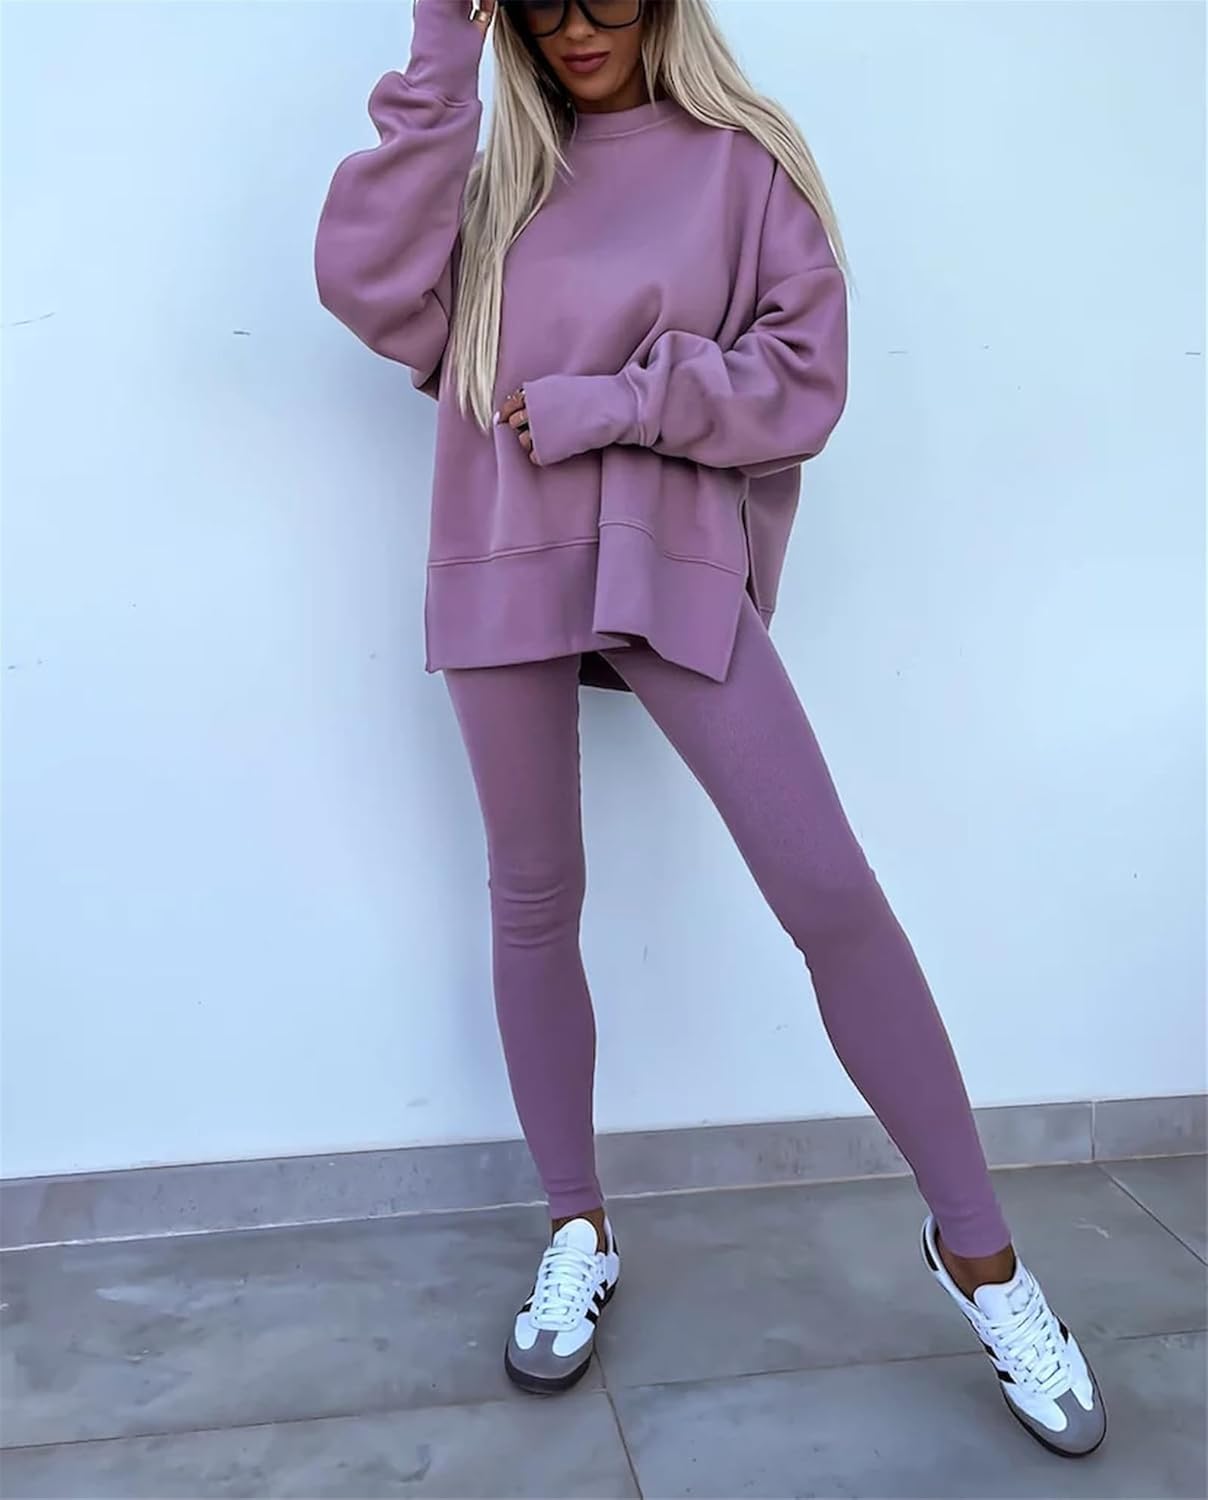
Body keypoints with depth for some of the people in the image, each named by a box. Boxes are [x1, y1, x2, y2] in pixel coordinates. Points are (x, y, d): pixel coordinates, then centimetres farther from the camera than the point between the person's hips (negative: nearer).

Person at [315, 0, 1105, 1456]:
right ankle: (579, 1234, 27)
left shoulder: (742, 159, 5)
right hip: (505, 572, 3)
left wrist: (609, 405, -12)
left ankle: (977, 1247, 6)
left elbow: (802, 379, -2)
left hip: (674, 568, -3)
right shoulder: (489, 165, 13)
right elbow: (371, 290, -5)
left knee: (831, 892, -11)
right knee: (534, 903, 8)